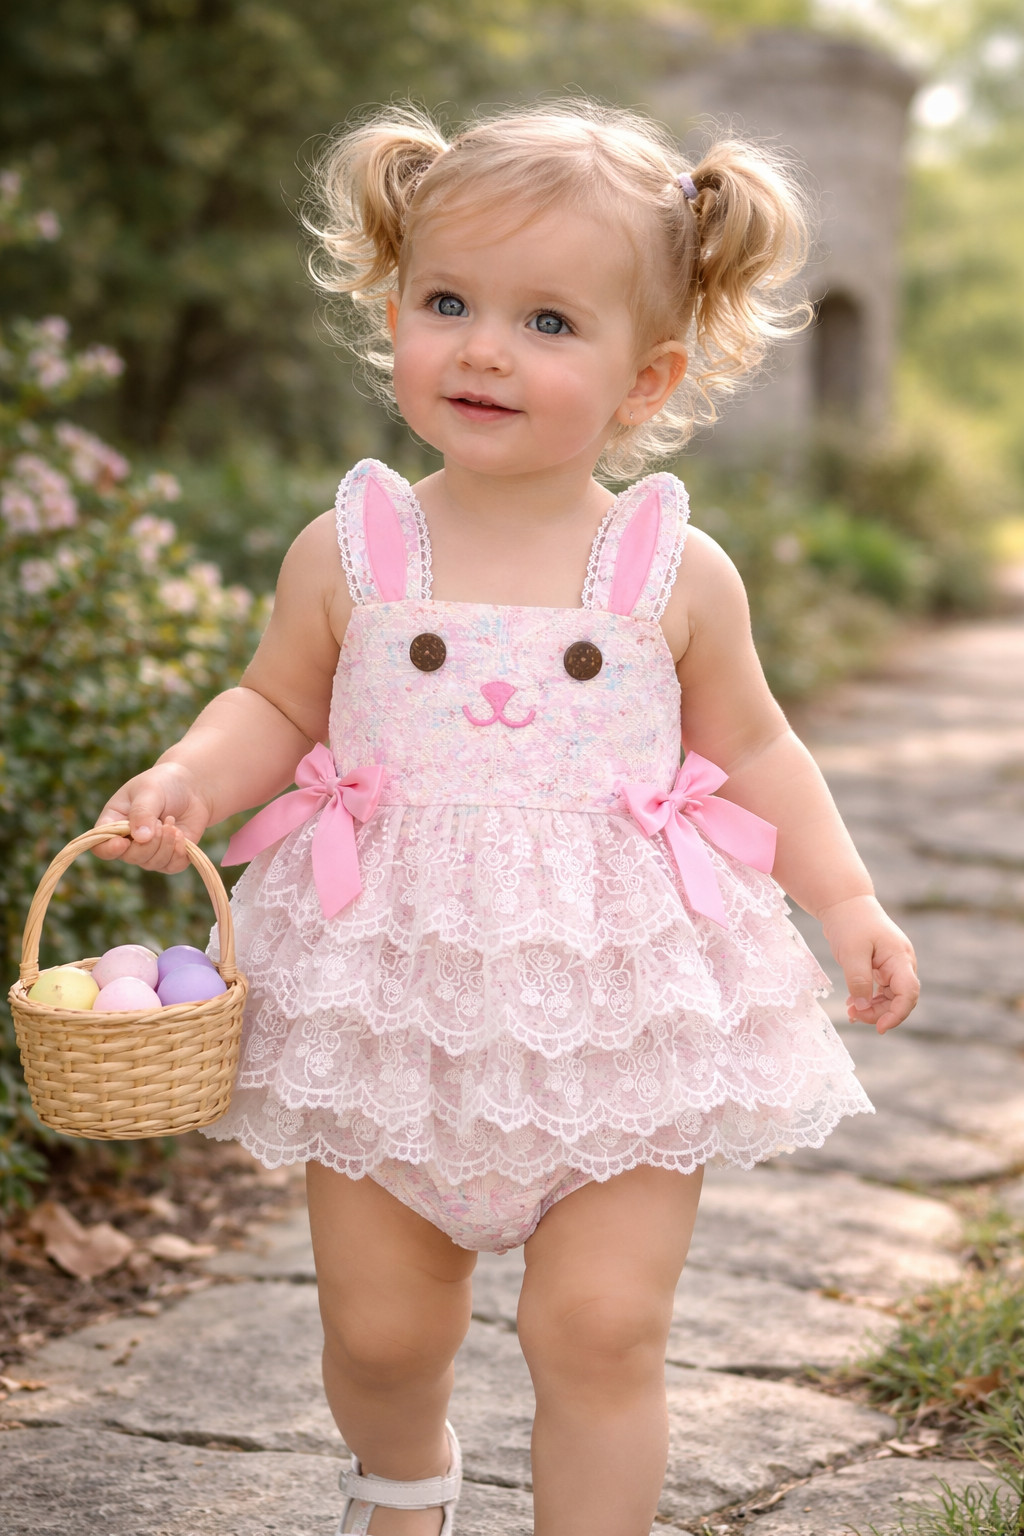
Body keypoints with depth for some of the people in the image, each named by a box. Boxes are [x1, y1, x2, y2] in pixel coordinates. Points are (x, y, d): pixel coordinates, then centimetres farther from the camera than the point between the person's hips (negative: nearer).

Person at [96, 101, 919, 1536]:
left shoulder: (678, 573, -4)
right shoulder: (349, 552, -4)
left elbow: (749, 746, 8)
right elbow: (277, 705, 9)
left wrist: (847, 901, 1)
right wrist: (190, 780, -10)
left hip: (618, 1005, -1)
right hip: (392, 1002, 1)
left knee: (602, 1328, -3)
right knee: (380, 1329, 13)